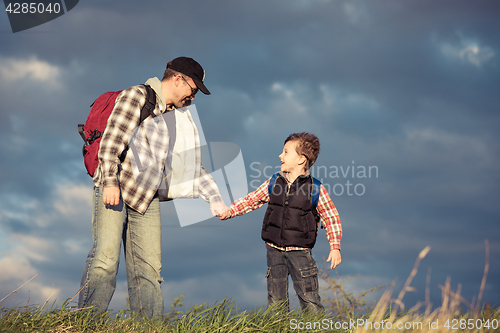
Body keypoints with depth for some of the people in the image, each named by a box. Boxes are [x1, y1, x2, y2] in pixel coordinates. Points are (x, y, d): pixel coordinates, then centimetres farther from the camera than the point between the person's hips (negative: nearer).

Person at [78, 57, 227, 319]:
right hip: (113, 189, -7)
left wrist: (214, 198, 16)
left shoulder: (179, 117, 19)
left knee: (149, 267, 1)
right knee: (105, 258, -16)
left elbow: (192, 163, 23)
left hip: (147, 199, 7)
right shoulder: (137, 96, -3)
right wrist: (110, 181, -20)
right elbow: (112, 138, -12)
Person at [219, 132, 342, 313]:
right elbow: (251, 200, 14)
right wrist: (230, 211, 0)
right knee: (276, 302, 6)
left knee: (310, 301, -3)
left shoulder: (316, 189, -6)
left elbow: (331, 217, -1)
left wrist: (335, 247, -9)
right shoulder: (273, 184, 4)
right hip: (274, 250, 4)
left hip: (299, 252, -3)